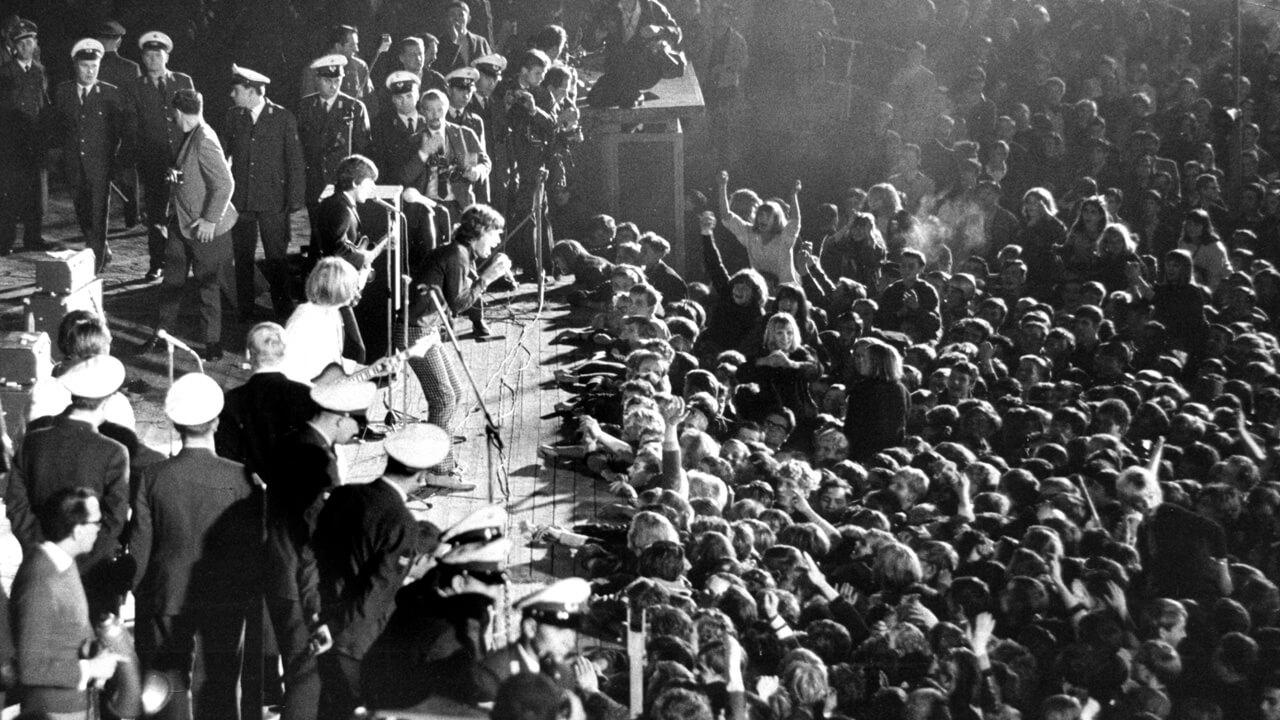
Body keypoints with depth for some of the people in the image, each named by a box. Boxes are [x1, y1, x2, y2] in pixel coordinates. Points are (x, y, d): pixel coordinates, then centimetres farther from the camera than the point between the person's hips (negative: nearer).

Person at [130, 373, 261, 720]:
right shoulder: (242, 479, -9)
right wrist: (249, 595, 9)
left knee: (171, 688, 5)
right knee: (221, 685, 10)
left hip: (168, 599, 0)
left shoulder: (154, 477, -7)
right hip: (226, 600, 0)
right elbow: (254, 545, -4)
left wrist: (140, 596, 8)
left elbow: (139, 546, -3)